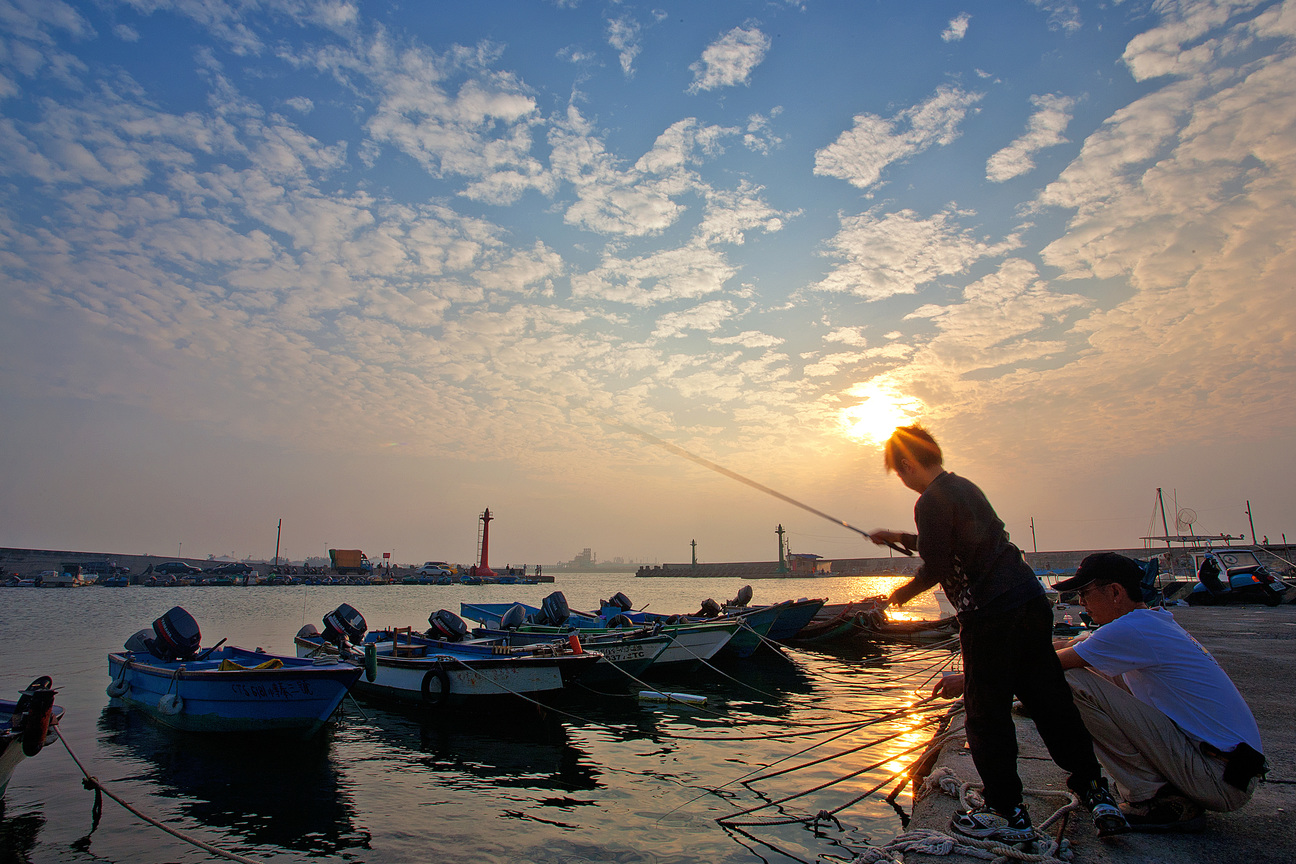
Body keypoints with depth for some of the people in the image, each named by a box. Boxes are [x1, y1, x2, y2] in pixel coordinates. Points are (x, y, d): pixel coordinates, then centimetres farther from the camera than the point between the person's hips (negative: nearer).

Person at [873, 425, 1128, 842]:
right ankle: (1096, 793, 23)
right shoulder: (964, 486, 16)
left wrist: (904, 593, 4)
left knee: (986, 714, 3)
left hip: (991, 613, -9)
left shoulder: (931, 501, -13)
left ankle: (1007, 813, 12)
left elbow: (936, 568, -14)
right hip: (1030, 599, 9)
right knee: (1049, 698, 16)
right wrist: (900, 538, 33)